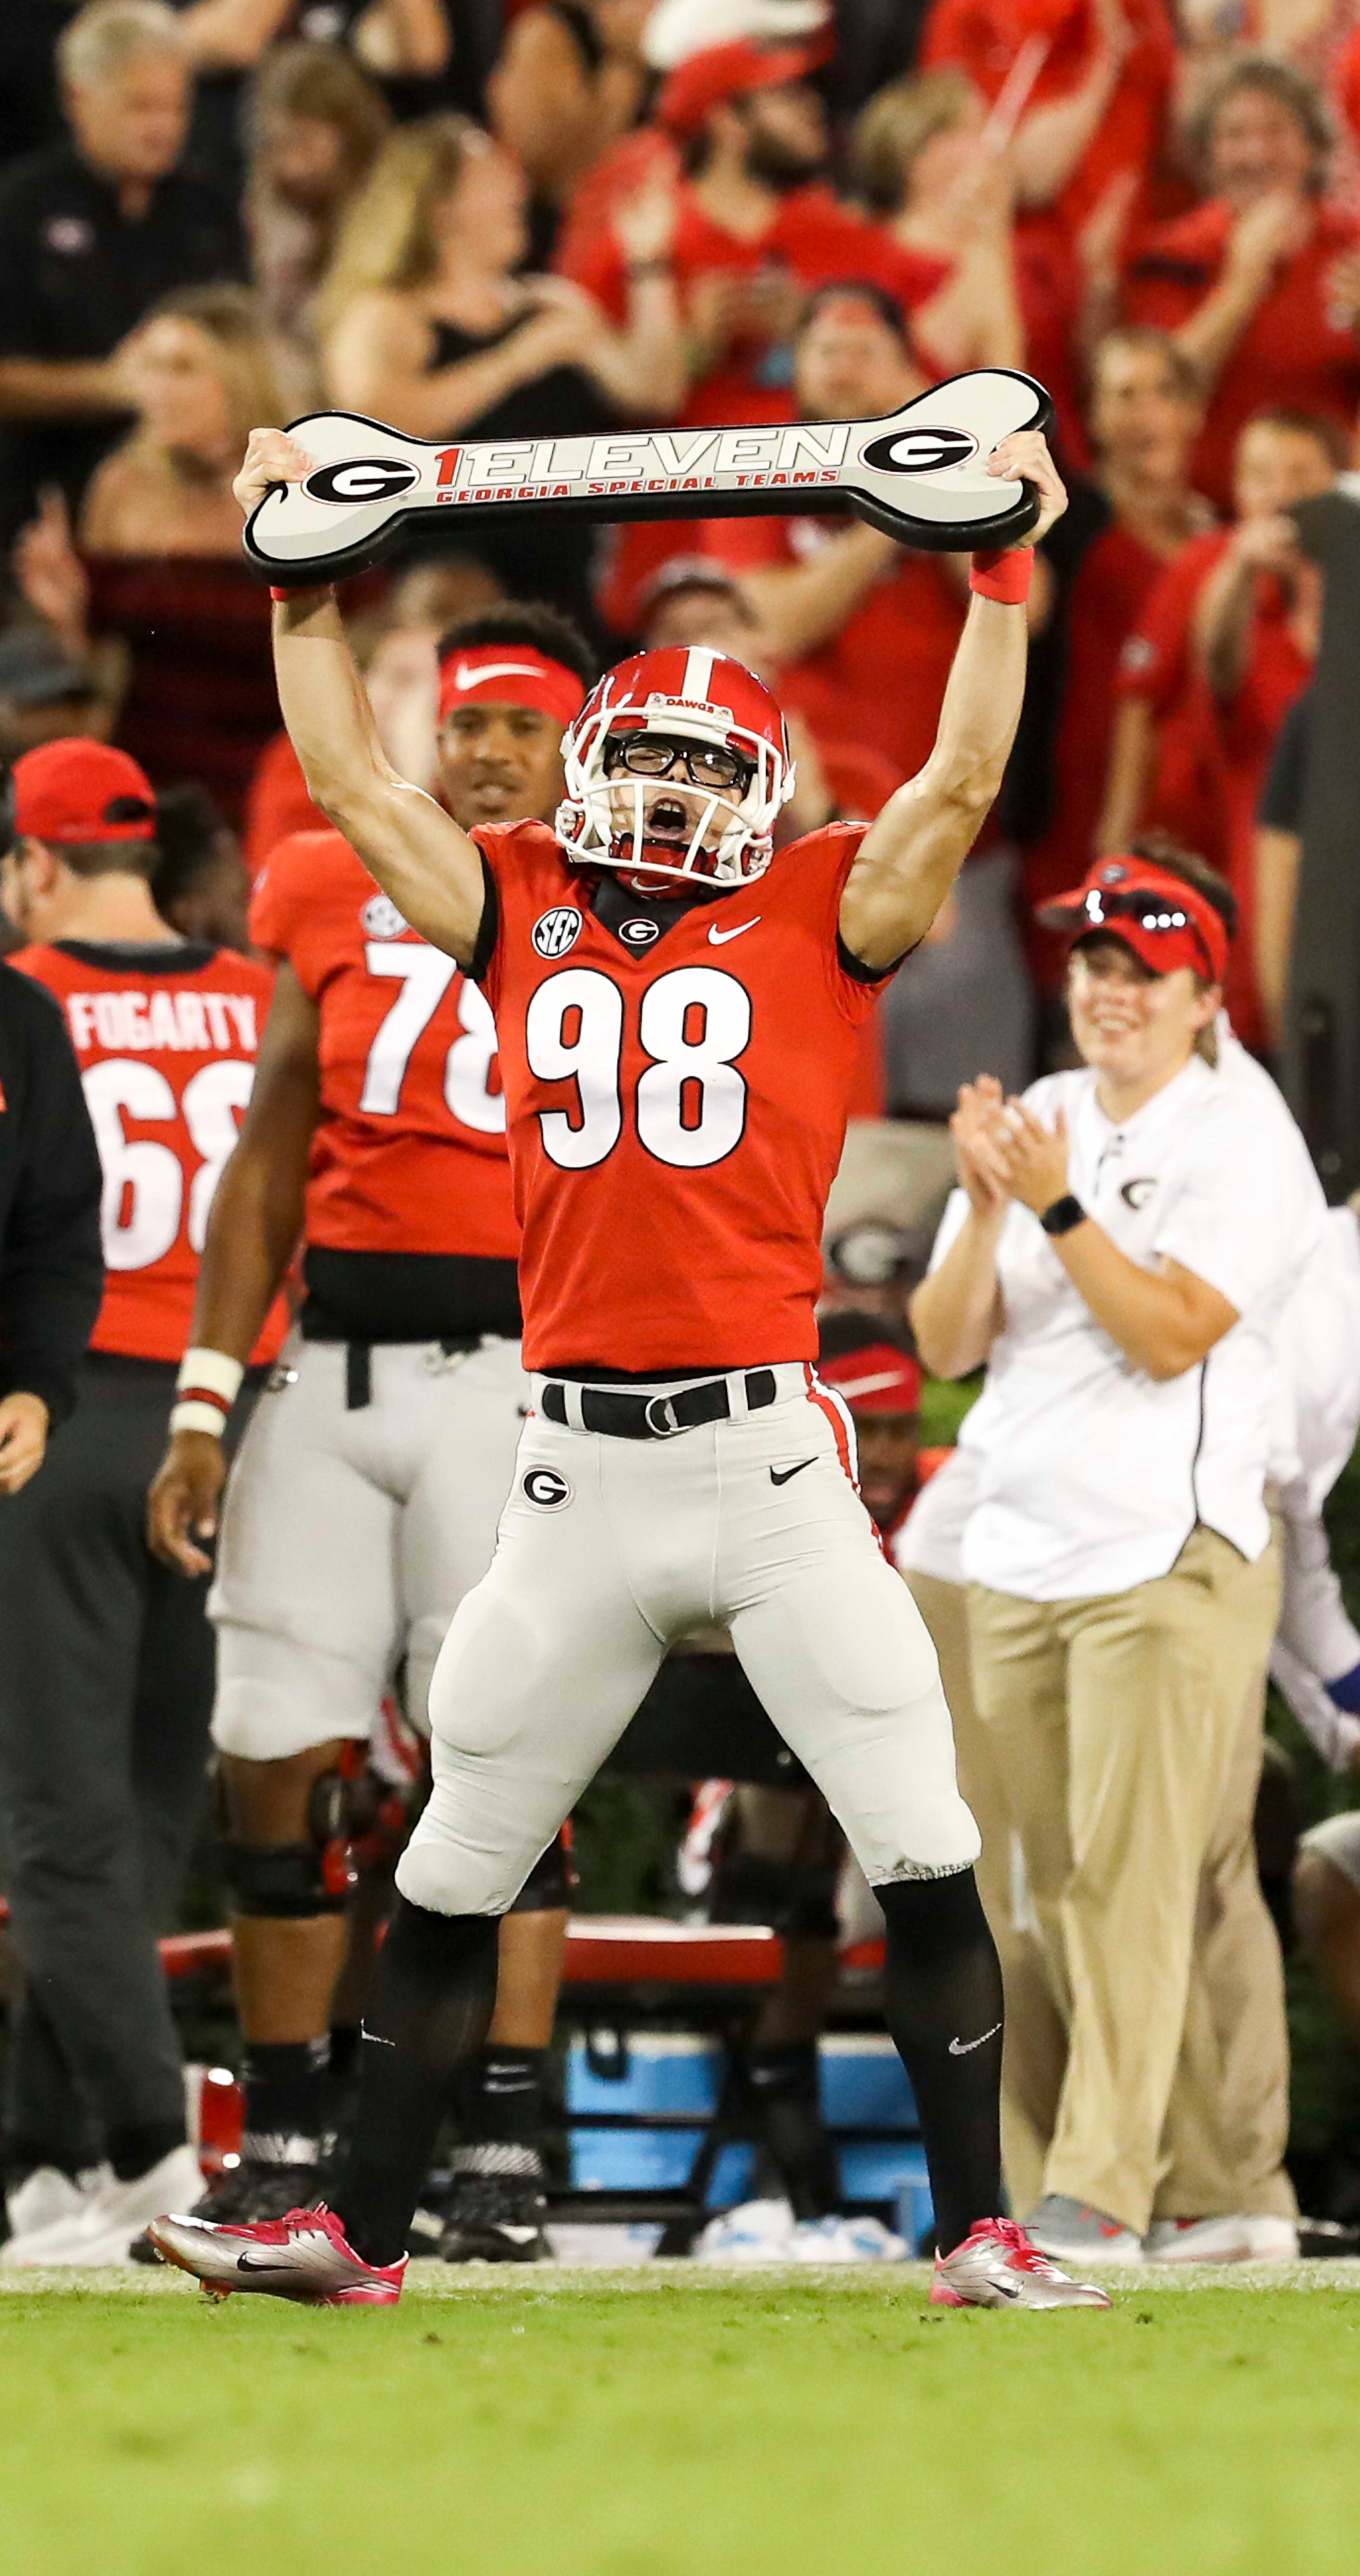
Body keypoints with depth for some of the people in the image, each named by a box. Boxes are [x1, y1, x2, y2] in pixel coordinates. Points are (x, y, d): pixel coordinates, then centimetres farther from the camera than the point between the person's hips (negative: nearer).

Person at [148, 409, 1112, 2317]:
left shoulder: (817, 922, 6)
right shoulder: (523, 913, 12)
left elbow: (961, 784, -3)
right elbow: (355, 784, 14)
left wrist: (1004, 572, -6)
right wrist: (306, 588, 13)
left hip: (769, 1457, -2)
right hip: (579, 1475, 2)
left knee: (923, 1853, -5)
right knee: (453, 1872, 9)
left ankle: (978, 2234, 2)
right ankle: (362, 2232, 18)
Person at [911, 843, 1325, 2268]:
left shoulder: (1244, 1137, -4)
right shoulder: (1035, 1121, 14)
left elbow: (1171, 1336, -15)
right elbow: (944, 1345, 8)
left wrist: (1057, 1205, -20)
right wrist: (985, 1206, -8)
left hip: (1170, 1562, -7)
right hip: (1018, 1562, 7)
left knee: (1135, 1875, -13)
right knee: (1066, 1890, 7)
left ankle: (1100, 2197, -17)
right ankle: (1231, 2191, 14)